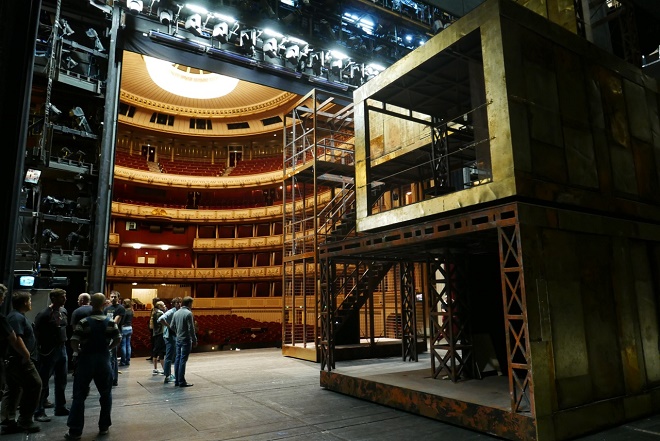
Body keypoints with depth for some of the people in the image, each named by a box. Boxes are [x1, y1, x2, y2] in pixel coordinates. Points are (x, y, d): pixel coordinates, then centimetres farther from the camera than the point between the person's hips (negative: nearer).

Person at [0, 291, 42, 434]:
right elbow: (16, 339, -27)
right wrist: (27, 356, -21)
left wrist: (26, 356, 23)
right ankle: (25, 421, 3)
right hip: (21, 360, -11)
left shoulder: (17, 316, 15)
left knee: (13, 390, 13)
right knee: (34, 385, -4)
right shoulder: (17, 317, -17)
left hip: (14, 360, 11)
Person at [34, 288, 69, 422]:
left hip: (62, 349, 7)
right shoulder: (43, 314, -15)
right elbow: (37, 334, -13)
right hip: (49, 351, -7)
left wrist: (63, 343, 13)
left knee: (61, 381, 14)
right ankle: (39, 412, 10)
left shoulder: (63, 311, 7)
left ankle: (60, 407, 25)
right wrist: (42, 348, -12)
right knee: (43, 382, 1)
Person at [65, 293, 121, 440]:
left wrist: (79, 351, 4)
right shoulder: (111, 322, -4)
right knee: (106, 394, 13)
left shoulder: (84, 322, -11)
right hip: (104, 360, 2)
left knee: (79, 396, 8)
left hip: (86, 359, -2)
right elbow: (118, 340, -4)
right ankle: (104, 427, 19)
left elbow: (73, 342, -15)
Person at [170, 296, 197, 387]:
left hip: (178, 339, 7)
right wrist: (194, 340, -9)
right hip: (186, 339, -7)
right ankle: (182, 382, 1)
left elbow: (172, 326, 12)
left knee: (177, 359, 12)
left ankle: (177, 380, 18)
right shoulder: (188, 313, -15)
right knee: (183, 360, -3)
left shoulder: (176, 313, 7)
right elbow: (191, 329, -17)